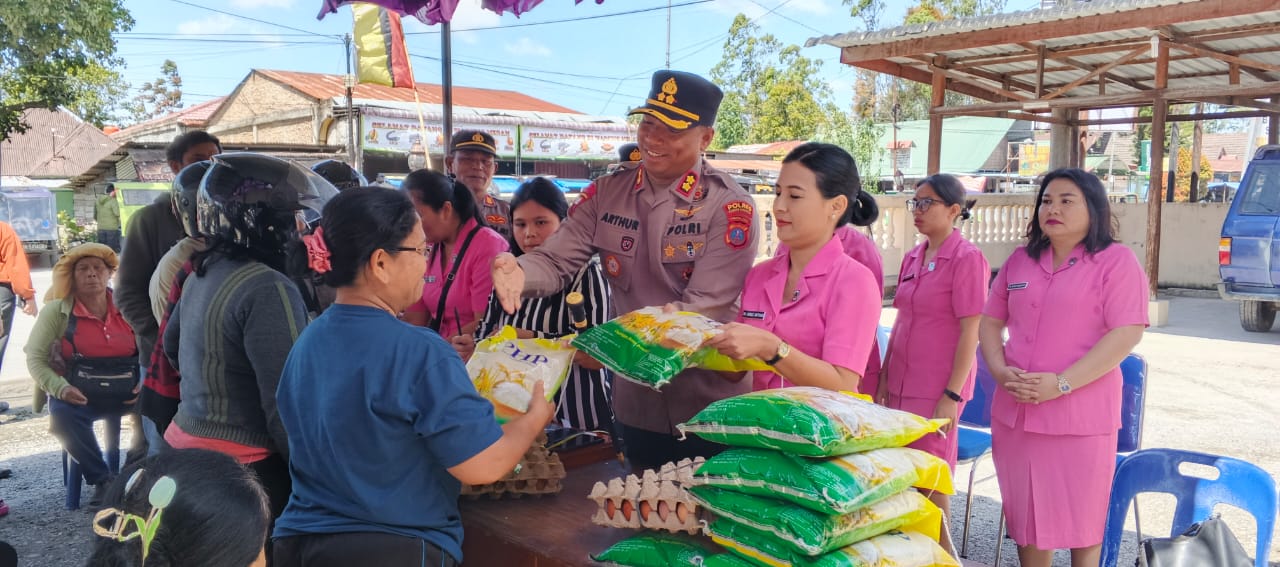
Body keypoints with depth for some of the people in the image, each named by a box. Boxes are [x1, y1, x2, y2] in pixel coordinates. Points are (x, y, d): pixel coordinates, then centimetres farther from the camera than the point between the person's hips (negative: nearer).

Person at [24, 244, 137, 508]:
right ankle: (102, 479, -13)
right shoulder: (56, 311, 1)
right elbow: (35, 358, -2)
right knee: (62, 416, -33)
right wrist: (60, 388, -19)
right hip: (77, 394, -1)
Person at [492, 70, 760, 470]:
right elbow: (555, 260, -5)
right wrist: (519, 273, -30)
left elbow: (702, 309, -21)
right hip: (634, 408, 4)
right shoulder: (609, 193, 1)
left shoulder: (729, 208, -13)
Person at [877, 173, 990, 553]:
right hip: (902, 385, 7)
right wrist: (884, 377, 13)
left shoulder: (967, 258, -10)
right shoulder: (912, 258, 10)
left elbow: (970, 332, -13)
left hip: (937, 389, -6)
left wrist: (952, 395, -16)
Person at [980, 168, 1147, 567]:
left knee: (1080, 522, 8)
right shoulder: (1020, 260, 11)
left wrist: (1061, 384, -20)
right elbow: (990, 322, 14)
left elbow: (1127, 333, -14)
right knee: (1027, 518, 14)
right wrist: (1000, 371, -6)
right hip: (1015, 411, 5)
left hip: (1080, 416, -5)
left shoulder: (1116, 260, -5)